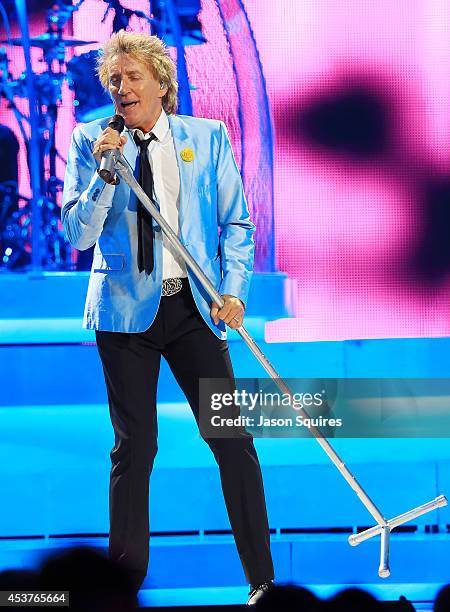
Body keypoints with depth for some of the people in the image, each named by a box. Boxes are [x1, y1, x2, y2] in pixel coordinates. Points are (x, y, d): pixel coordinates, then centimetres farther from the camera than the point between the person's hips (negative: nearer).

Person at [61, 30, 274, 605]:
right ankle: (127, 577, 16)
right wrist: (104, 171, -15)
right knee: (134, 447, 4)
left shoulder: (208, 137, 5)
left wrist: (233, 288, -6)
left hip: (194, 306, 1)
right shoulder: (91, 141, 3)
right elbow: (78, 234, -3)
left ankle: (262, 578, 7)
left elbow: (236, 222, 8)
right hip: (126, 309, 0)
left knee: (233, 439, -3)